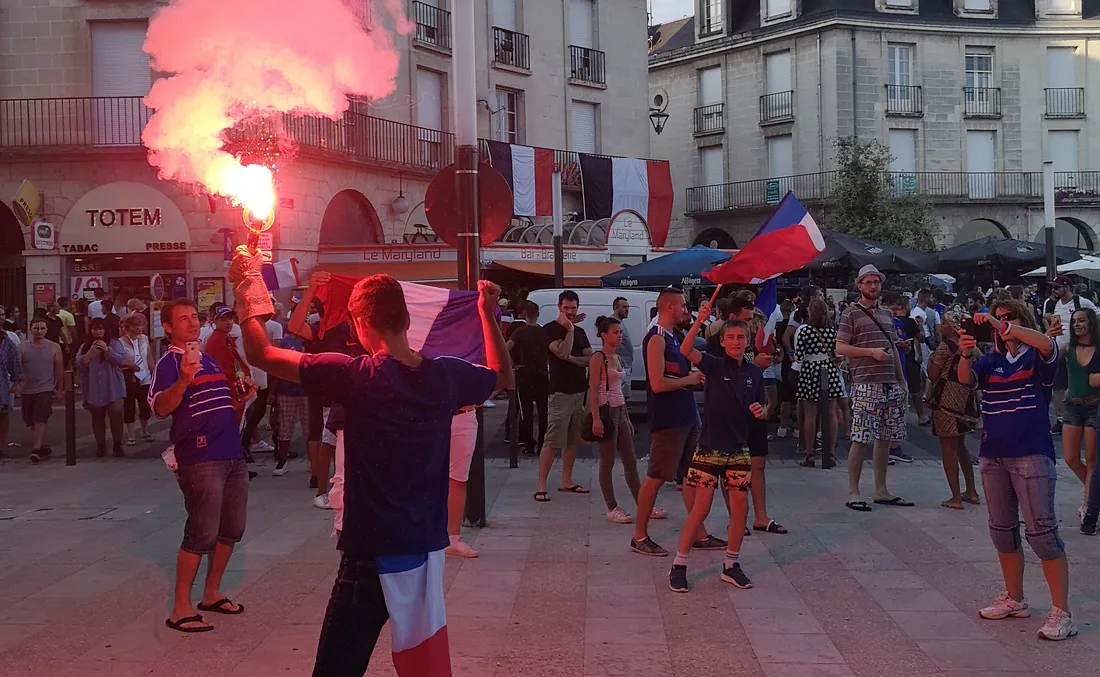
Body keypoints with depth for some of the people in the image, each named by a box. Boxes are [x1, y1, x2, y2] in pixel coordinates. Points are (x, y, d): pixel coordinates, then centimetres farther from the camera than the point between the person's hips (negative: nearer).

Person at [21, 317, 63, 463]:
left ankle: (36, 450, -19)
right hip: (27, 390, 3)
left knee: (40, 420, -14)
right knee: (32, 423, 10)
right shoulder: (22, 347, 1)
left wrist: (59, 390, 3)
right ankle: (44, 447, 22)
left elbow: (59, 369, 4)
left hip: (46, 390, -3)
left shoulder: (54, 347, 0)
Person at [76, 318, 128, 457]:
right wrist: (91, 352, -17)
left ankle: (117, 445, 1)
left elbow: (122, 359, -12)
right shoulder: (85, 347, 8)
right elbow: (79, 364, -4)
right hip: (94, 389, 2)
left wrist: (107, 350, -22)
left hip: (113, 388, -2)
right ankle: (101, 445, 17)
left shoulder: (114, 344, 3)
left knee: (116, 414, -10)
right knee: (97, 418, 6)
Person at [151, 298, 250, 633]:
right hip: (200, 459, -8)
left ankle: (212, 593, 28)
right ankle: (180, 609, -2)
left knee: (231, 530, 13)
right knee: (202, 534, -10)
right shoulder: (170, 363, -6)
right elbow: (161, 408, -24)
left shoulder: (210, 360, 20)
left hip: (232, 456, 8)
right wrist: (184, 379, -39)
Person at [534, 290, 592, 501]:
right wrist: (569, 329, -14)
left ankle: (566, 481, 18)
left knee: (573, 440, 10)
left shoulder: (580, 332, 16)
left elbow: (590, 359, 6)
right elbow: (561, 352, -19)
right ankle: (541, 486, -9)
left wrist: (571, 358, -10)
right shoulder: (550, 329, -4)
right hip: (560, 392, -7)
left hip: (579, 391, 7)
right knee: (552, 441, -10)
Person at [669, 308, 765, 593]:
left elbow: (760, 410, 17)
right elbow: (686, 350, -25)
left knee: (740, 507, 4)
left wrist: (760, 412, -7)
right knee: (701, 508, -4)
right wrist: (699, 321, -38)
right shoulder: (714, 365, -6)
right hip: (709, 447, -4)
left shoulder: (754, 373, 7)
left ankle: (731, 565, 19)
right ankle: (678, 566, 6)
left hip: (739, 448, 4)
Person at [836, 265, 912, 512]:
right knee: (860, 439, -7)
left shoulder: (886, 314, 18)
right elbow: (840, 348, -8)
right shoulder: (851, 313, -2)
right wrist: (871, 352, -15)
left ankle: (881, 491, 17)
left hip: (890, 385, 7)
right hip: (866, 385, -7)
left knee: (884, 439, 9)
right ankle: (853, 493, 0)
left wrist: (901, 380, 17)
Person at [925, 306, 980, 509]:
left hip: (946, 401, -8)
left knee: (948, 449, -1)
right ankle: (971, 492, 25)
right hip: (966, 399, 8)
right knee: (960, 446, 21)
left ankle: (956, 498, 0)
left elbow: (932, 374, -11)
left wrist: (931, 359, 5)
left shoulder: (944, 346, -16)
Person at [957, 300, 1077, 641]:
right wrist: (966, 354, -27)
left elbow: (1048, 345, -25)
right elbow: (965, 378, -6)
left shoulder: (1036, 357, -2)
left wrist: (1004, 326, -31)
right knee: (1002, 529, 14)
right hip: (993, 456, 6)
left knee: (1041, 530, -10)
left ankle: (1061, 613, -5)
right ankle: (1014, 599, 29)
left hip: (1032, 455, -6)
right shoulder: (991, 360, 12)